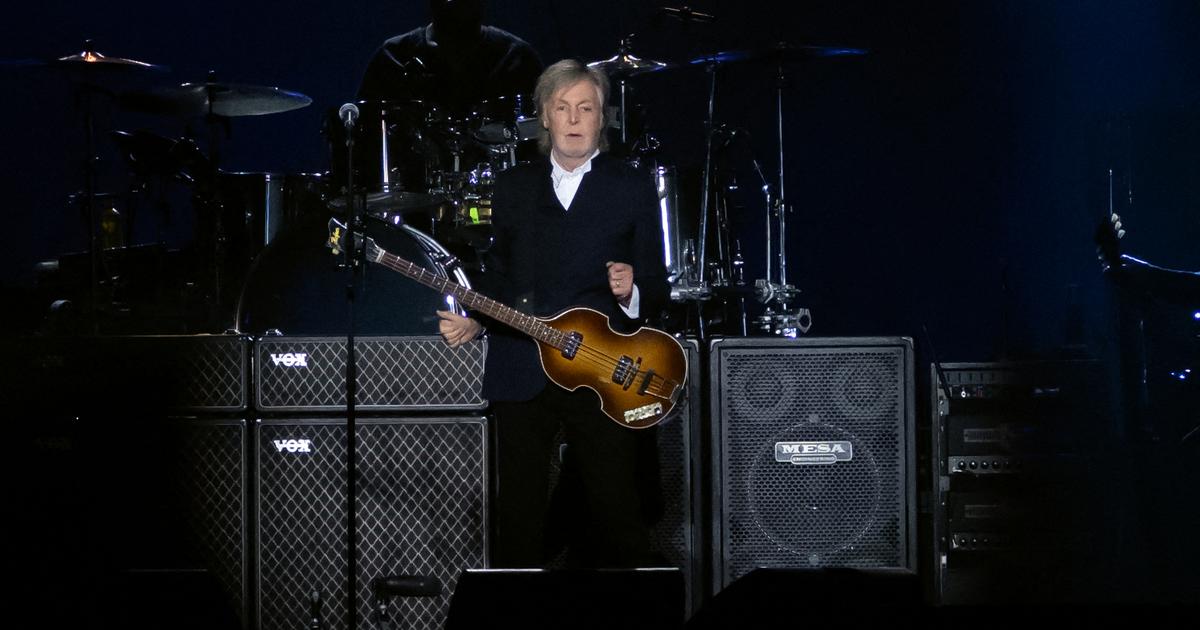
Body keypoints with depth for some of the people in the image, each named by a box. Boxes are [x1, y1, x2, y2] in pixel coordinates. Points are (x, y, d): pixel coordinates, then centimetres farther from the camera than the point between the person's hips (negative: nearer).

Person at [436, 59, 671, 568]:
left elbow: (657, 288, 6)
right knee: (519, 521, 3)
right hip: (519, 371, 2)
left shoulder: (633, 189, 7)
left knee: (617, 516, -5)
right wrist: (473, 320, 1)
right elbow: (498, 274, 18)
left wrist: (632, 293, -16)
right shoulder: (513, 186, 15)